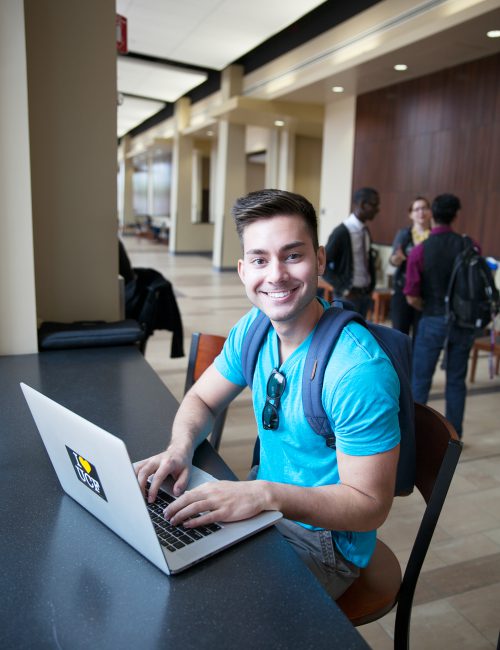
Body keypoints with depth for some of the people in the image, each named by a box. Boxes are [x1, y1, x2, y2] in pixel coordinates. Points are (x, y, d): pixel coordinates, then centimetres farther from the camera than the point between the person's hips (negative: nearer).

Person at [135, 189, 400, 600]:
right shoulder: (253, 328, -7)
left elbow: (371, 506, -24)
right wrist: (180, 449, -16)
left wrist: (265, 494, -35)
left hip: (323, 541, -6)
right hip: (263, 504, 6)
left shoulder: (360, 371, -30)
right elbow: (201, 399, 5)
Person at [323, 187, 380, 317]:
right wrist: (343, 288, -18)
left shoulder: (366, 232, 8)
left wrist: (370, 286, 10)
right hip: (348, 296, -8)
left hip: (364, 294, 8)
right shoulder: (342, 232, -16)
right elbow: (322, 265, -18)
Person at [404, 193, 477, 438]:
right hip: (464, 321, 3)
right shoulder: (469, 246, -5)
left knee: (420, 380, 8)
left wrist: (430, 309, 7)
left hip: (433, 321, -3)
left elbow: (412, 298, -12)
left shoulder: (420, 250, -12)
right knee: (456, 380, 13)